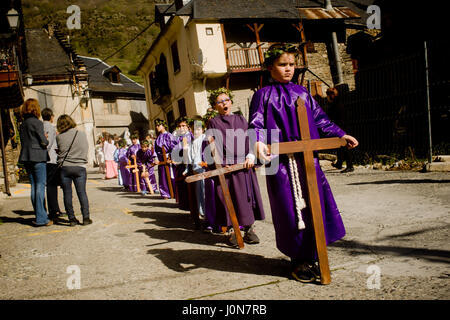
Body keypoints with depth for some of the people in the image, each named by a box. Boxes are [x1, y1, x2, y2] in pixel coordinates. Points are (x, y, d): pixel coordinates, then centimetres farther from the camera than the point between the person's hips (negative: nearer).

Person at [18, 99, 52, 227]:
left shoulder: (23, 124, 13)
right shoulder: (37, 123, -10)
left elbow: (23, 141, 16)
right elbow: (44, 142, -13)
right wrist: (46, 140, 9)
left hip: (27, 158, 8)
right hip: (38, 157, -7)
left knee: (34, 187, 10)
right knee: (40, 186, -6)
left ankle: (40, 216, 15)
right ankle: (41, 218, -7)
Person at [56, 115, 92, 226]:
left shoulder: (59, 137, -2)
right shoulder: (82, 134, 1)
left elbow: (59, 151, 7)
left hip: (64, 167, -1)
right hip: (80, 167, 1)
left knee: (67, 194, 6)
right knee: (82, 193, 4)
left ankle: (71, 218, 6)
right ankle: (86, 217, 3)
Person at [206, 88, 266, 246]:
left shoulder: (241, 119, 16)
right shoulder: (213, 123, 9)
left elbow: (249, 138, 10)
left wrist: (250, 156, -4)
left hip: (244, 164, 3)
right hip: (225, 165, -3)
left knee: (247, 195, 2)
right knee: (229, 197, -3)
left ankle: (249, 229, 11)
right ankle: (232, 231, 4)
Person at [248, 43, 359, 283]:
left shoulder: (301, 92, 17)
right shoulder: (263, 95, 3)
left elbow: (319, 119, 22)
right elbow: (256, 125, -6)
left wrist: (340, 134, 17)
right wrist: (258, 143, -25)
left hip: (308, 158, 5)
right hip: (281, 161, -5)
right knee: (291, 210, -2)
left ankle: (313, 258, 18)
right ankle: (299, 261, 11)